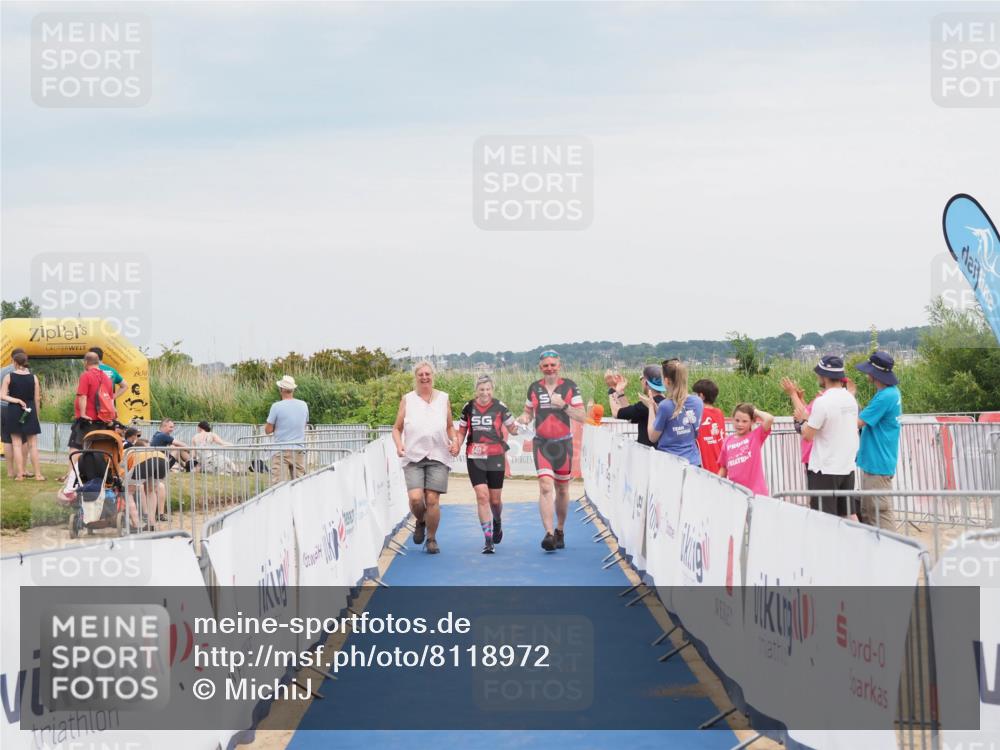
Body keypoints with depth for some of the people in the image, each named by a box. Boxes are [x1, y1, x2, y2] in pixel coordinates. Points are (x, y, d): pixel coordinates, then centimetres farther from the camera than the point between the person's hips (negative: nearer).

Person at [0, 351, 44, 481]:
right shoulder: (33, 378, -1)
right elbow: (37, 399, 2)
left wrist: (16, 400, -5)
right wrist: (36, 415, 11)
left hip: (13, 412, -1)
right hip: (30, 411, 1)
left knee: (16, 443, 5)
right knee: (33, 444, 5)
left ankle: (19, 474, 2)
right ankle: (38, 474, 2)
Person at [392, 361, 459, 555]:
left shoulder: (443, 399, 12)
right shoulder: (407, 400, 8)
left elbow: (450, 426, 20)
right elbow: (397, 428, 11)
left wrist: (454, 441, 1)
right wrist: (399, 444, -8)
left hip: (438, 457, 1)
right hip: (413, 457, -1)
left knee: (432, 499, -6)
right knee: (415, 498, -14)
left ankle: (431, 538, 12)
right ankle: (420, 522, 19)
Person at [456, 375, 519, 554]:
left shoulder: (500, 407, -1)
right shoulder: (468, 408, 3)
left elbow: (512, 429, 4)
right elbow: (461, 432, 13)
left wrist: (515, 428, -19)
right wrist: (456, 447, -3)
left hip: (496, 458, 0)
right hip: (474, 458, 0)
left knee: (495, 500, 7)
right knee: (482, 496, -12)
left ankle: (497, 522, 42)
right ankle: (488, 539, -8)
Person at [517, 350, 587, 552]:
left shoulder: (569, 387, -1)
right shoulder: (534, 388, 5)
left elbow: (582, 417, -4)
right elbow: (528, 411, 17)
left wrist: (563, 405, -19)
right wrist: (524, 418, -7)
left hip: (563, 443, 0)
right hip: (541, 443, 0)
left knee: (562, 490, 9)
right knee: (545, 486, -16)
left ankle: (560, 530, 27)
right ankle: (549, 533, -22)